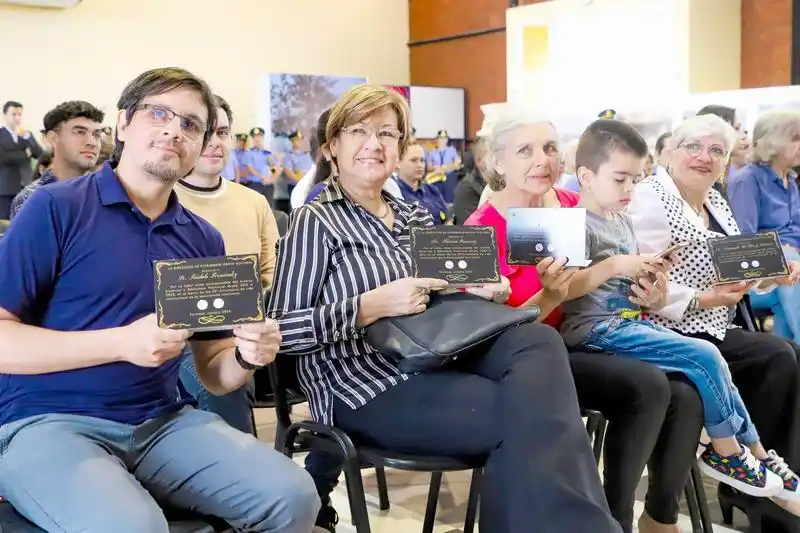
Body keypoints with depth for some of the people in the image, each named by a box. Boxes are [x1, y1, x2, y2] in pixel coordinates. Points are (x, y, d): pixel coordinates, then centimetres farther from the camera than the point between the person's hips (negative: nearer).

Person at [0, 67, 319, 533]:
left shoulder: (204, 239, 10)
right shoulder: (56, 208, -6)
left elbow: (213, 374, 13)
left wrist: (247, 356, -11)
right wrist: (121, 343, -20)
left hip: (161, 423, 5)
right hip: (48, 422, -5)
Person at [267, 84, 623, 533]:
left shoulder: (417, 217, 19)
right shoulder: (316, 221, -2)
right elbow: (281, 331, -10)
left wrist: (482, 294, 1)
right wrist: (372, 306, -22)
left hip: (438, 358, 6)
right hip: (365, 387, -6)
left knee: (539, 340, -24)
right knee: (525, 412, -26)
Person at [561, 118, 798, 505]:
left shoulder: (622, 222, 15)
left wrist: (649, 286, 0)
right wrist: (613, 266, -24)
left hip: (631, 321, 9)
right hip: (598, 329, -8)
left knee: (710, 365, -1)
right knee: (705, 357, -15)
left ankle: (756, 454, 11)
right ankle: (726, 453, 3)